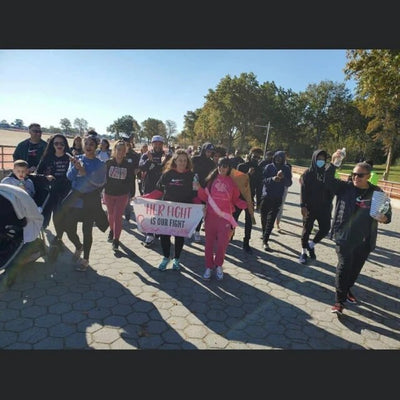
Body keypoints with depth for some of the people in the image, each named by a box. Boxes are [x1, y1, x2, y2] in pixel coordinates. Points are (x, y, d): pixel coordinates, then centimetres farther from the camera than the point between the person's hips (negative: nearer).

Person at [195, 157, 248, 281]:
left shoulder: (232, 182, 2)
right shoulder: (211, 179, 3)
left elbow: (236, 200, 6)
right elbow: (205, 197, 4)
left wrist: (245, 205, -11)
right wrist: (199, 189, -12)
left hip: (225, 217, 0)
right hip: (210, 216, 1)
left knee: (222, 243, 1)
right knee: (209, 242, 7)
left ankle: (218, 266, 22)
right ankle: (209, 267, 20)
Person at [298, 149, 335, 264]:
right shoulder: (307, 173, -3)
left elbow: (331, 190, 9)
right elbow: (303, 191, -7)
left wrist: (329, 205, 4)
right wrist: (303, 206, -15)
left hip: (324, 208, 3)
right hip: (310, 207, -3)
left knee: (325, 228, 2)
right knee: (307, 229, 6)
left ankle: (311, 244, 27)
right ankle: (304, 252, 22)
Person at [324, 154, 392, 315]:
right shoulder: (345, 187, -3)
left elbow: (388, 211, 7)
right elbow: (328, 180, -11)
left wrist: (385, 218, -16)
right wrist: (333, 163, -25)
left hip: (364, 239, 3)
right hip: (344, 236, -2)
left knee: (356, 267, 17)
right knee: (344, 266, -6)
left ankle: (347, 289, 42)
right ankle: (339, 300, 2)